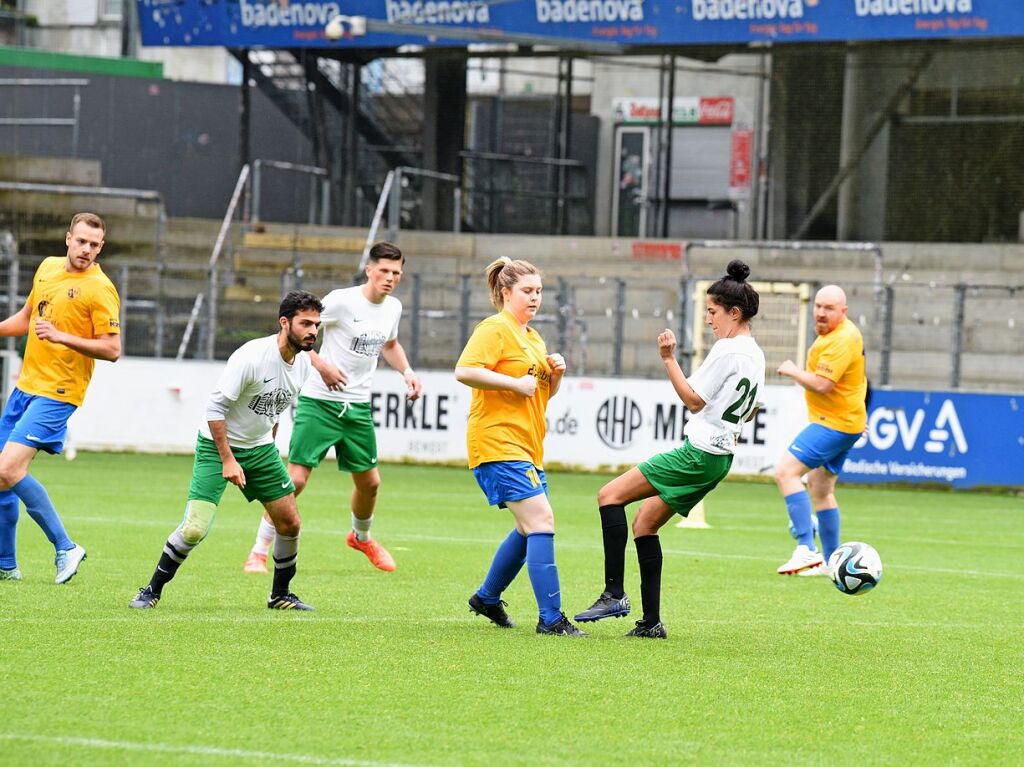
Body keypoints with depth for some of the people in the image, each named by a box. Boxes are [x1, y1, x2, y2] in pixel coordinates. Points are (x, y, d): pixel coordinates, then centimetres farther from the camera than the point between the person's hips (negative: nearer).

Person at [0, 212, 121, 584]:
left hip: (56, 393, -8)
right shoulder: (48, 268, 11)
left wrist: (62, 337, -24)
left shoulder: (100, 289, -11)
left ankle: (65, 548, -7)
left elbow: (112, 350, -16)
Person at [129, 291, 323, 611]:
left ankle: (280, 595, 23)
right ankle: (152, 590, 3)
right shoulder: (251, 357, -26)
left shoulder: (303, 363, -2)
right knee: (195, 529, -15)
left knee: (290, 524, 3)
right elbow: (215, 407, -23)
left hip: (260, 448, 7)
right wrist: (228, 460, -24)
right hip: (217, 444, -7)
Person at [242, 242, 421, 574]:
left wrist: (406, 371, 10)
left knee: (369, 481, 13)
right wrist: (321, 364, -26)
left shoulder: (393, 308, 6)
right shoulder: (342, 300, -15)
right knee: (295, 478, -11)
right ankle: (259, 553, -3)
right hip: (320, 402, -6)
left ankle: (361, 537, 43)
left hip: (358, 406, 6)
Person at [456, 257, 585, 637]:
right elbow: (464, 371, -23)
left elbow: (543, 394, 28)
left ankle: (487, 597, 34)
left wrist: (555, 374, 8)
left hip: (526, 447, 10)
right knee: (541, 522, -16)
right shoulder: (495, 329, -9)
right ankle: (550, 618, -18)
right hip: (498, 443, -10)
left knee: (531, 528, 18)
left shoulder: (533, 338, 20)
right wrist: (516, 383, -22)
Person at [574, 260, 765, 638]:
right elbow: (752, 409, 28)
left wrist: (669, 358, -13)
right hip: (720, 459, 10)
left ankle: (614, 594, -17)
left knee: (611, 495, -10)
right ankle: (651, 622, 12)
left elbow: (694, 400, -14)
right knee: (644, 522, 15)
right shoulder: (755, 355, 14)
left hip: (697, 453, -10)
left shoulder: (727, 350, -14)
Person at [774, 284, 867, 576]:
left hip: (835, 423, -11)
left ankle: (806, 549, -27)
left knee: (786, 471, -20)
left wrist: (792, 371, -13)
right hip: (841, 422, 11)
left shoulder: (841, 341, -22)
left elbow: (821, 384, -28)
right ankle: (831, 562, 26)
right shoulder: (836, 333, 12)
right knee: (821, 489, 19)